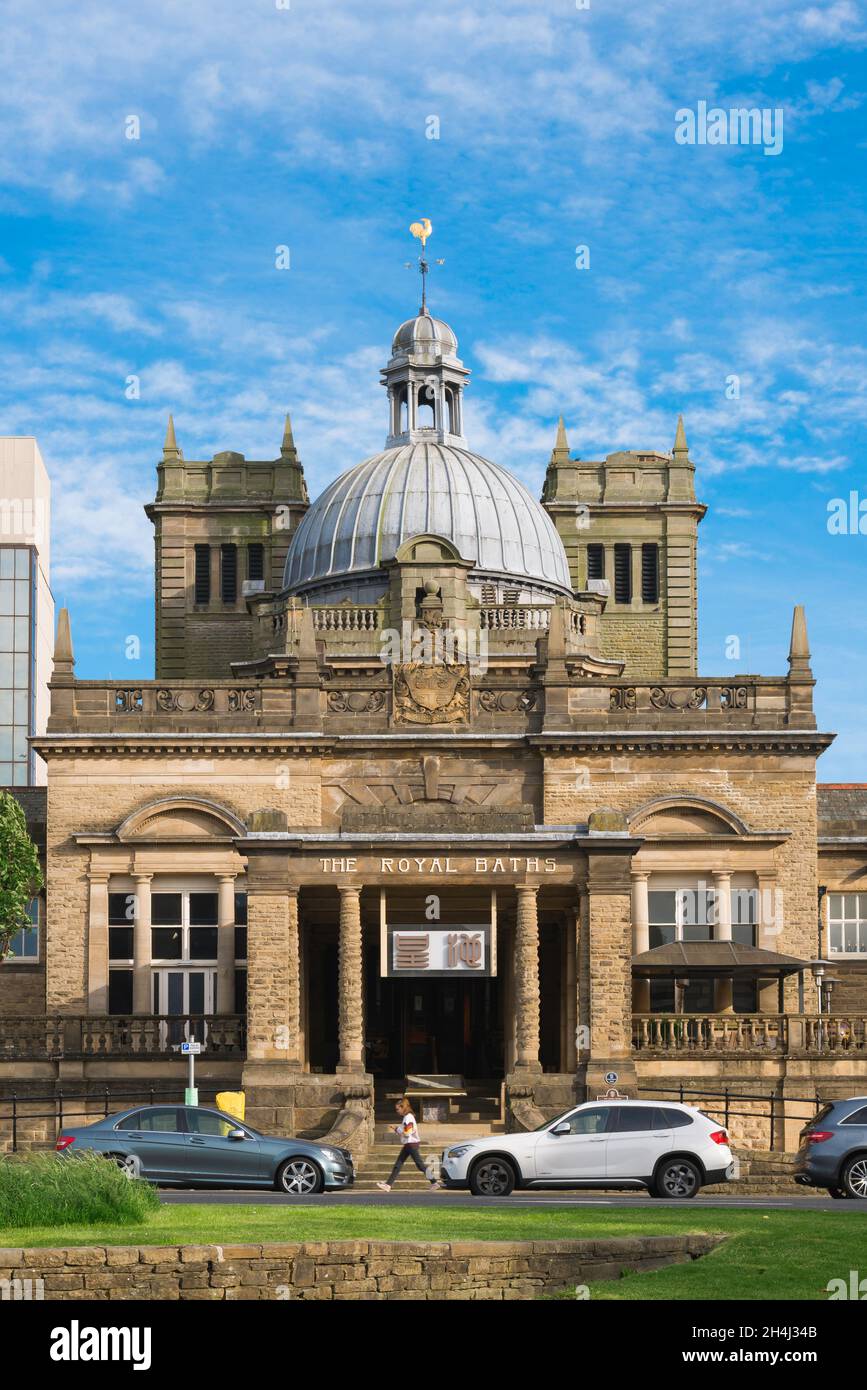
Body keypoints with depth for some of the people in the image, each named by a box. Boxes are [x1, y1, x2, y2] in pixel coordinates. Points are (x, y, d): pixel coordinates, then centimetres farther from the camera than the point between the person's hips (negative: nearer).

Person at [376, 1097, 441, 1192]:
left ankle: (435, 1183, 2)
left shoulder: (408, 1117, -16)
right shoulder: (406, 1117, 14)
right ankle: (388, 1185, 5)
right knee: (397, 1165, 6)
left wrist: (397, 1128, -10)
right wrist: (397, 1129, 7)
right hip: (408, 1145, 10)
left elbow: (407, 1132, -21)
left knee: (420, 1165, -5)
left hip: (412, 1144, -10)